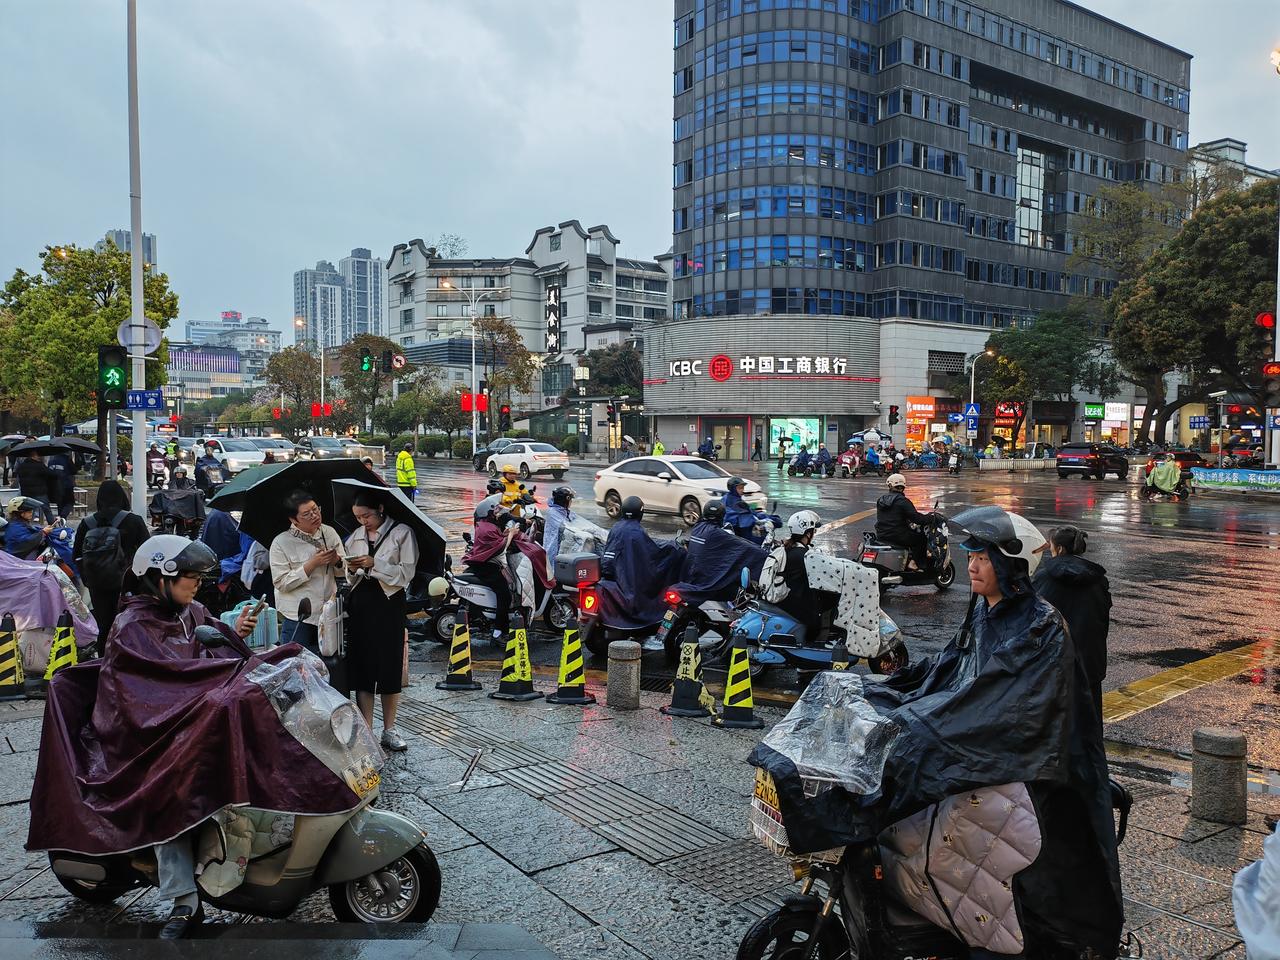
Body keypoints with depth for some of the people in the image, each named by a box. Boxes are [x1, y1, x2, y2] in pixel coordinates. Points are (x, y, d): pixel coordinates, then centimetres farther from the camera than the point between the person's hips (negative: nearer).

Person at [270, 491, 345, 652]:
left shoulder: (329, 532, 5)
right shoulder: (281, 543, -7)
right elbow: (281, 583, -14)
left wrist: (337, 561, -12)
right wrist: (313, 564, -19)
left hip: (329, 614, 4)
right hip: (297, 619, -4)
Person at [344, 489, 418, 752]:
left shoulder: (401, 533, -3)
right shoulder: (355, 536, 12)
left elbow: (407, 573, -9)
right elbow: (350, 579, 16)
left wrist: (375, 564, -18)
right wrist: (352, 570, -6)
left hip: (389, 603, -4)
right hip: (360, 602, 4)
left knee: (390, 666, 2)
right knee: (361, 665, 2)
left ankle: (389, 730, 15)